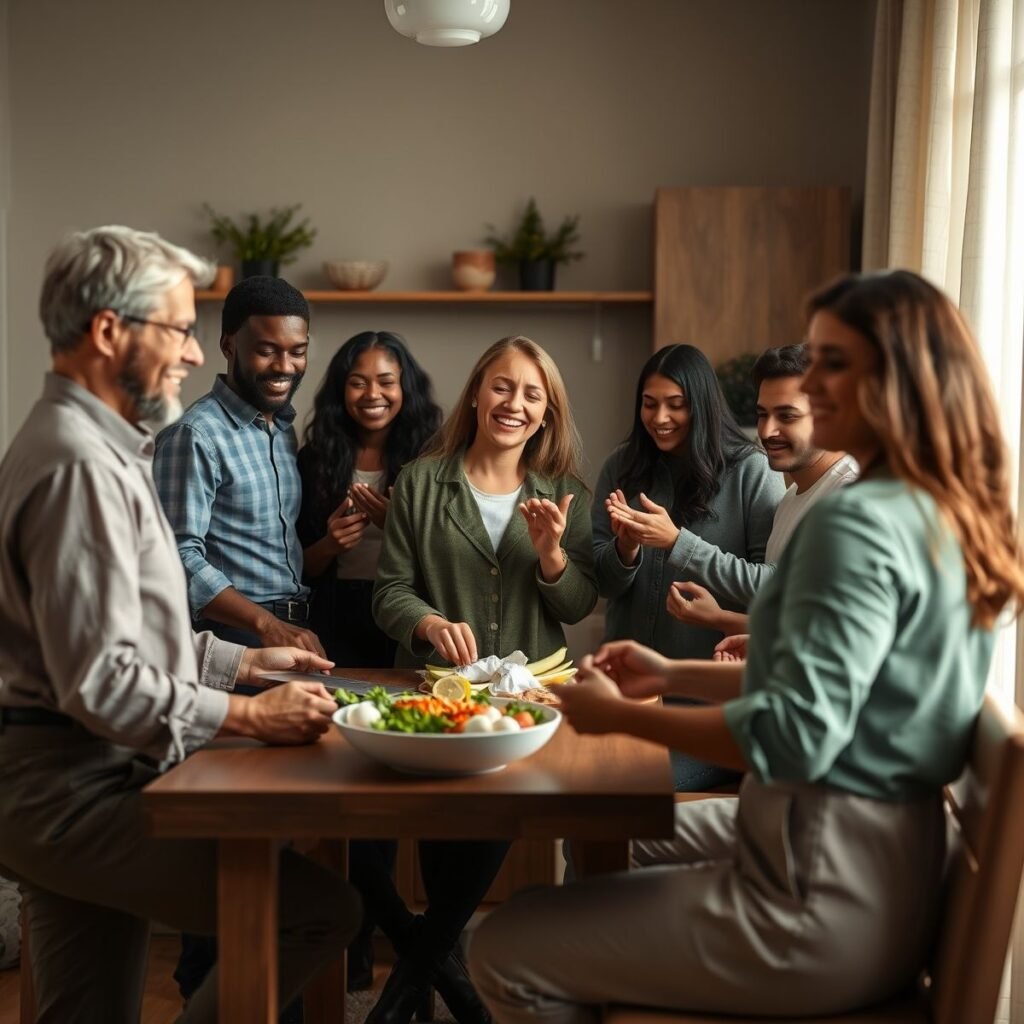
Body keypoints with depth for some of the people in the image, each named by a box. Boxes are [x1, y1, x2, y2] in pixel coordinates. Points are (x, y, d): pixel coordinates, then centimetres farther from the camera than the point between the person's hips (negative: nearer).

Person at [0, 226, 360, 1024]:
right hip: (76, 790, -11)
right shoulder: (80, 464, -18)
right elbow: (100, 680, -23)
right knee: (322, 909, -17)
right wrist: (253, 717, -17)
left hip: (73, 784, 11)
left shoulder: (92, 446, 17)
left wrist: (244, 663, 17)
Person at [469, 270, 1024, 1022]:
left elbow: (797, 734, -28)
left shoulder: (861, 524, -23)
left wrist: (620, 715, -15)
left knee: (504, 953, -3)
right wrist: (673, 675, 14)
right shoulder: (946, 519, 7)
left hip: (825, 903, -10)